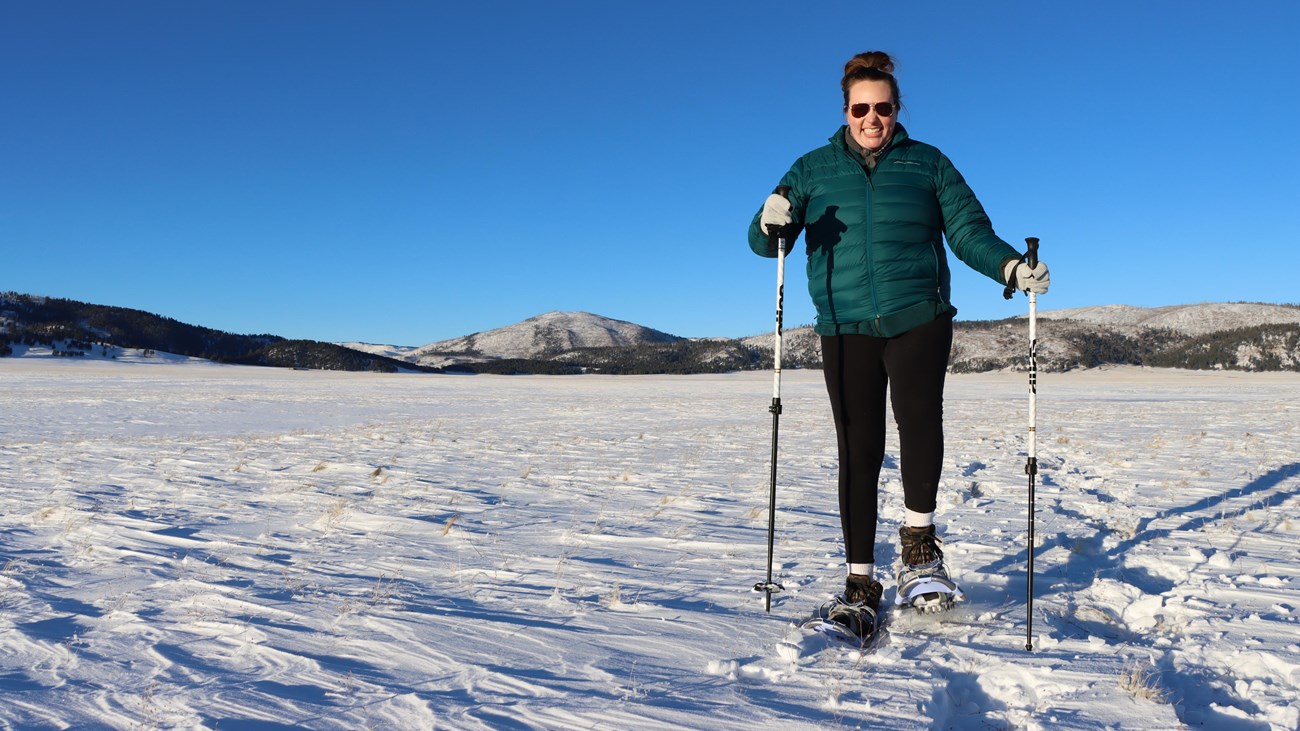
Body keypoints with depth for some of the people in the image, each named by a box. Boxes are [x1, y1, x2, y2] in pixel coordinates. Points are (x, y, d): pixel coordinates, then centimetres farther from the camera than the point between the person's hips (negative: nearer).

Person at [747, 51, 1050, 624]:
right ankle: (861, 580, 8)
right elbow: (766, 242, 5)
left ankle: (918, 539, -6)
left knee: (918, 414, -25)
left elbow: (969, 231, 6)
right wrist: (771, 224, -19)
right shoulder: (813, 169, 12)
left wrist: (1011, 267, -13)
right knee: (858, 450, 0)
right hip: (846, 329, 1)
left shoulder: (929, 164, 11)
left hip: (918, 318, -1)